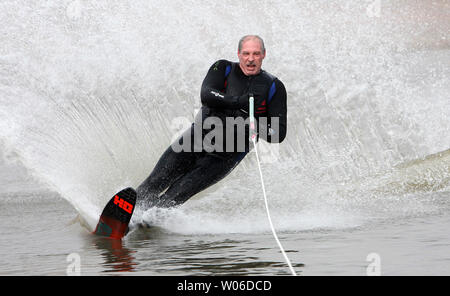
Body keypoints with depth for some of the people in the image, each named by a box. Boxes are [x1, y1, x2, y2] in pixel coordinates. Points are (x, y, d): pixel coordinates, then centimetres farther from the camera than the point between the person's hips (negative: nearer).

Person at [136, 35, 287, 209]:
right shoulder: (223, 69, 3)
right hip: (197, 138, 2)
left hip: (224, 156, -2)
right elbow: (206, 95, -17)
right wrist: (238, 101, -31)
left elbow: (280, 133, -5)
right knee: (153, 185, -2)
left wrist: (257, 128, -26)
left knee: (175, 196, -13)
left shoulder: (274, 88, -1)